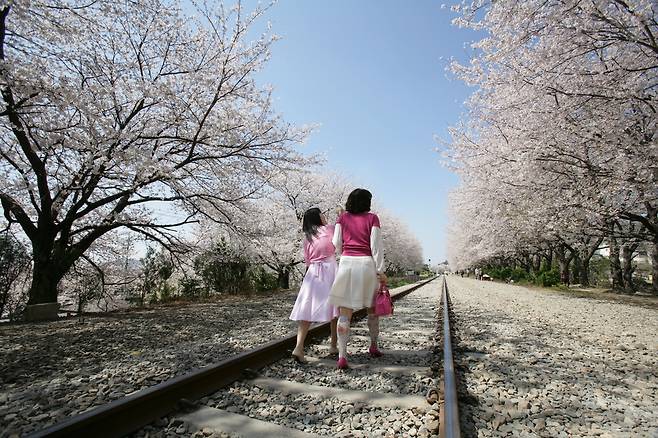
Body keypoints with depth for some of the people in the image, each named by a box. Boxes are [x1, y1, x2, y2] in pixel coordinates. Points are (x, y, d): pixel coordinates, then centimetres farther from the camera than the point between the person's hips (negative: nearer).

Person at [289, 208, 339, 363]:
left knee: (307, 311, -1)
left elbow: (307, 260, 14)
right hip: (329, 270, -3)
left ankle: (299, 347, -13)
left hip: (312, 273, 4)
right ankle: (334, 346, 19)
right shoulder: (329, 229, 1)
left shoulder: (307, 237, 14)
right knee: (334, 309, 10)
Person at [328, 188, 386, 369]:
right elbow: (376, 246, -5)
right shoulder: (372, 218, 2)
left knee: (344, 312, 0)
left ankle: (342, 356, -7)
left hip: (346, 263, 1)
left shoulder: (342, 218, 8)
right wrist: (381, 271, -4)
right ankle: (373, 346, 32)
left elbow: (336, 243, 4)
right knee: (373, 308, 19)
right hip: (367, 263, -1)